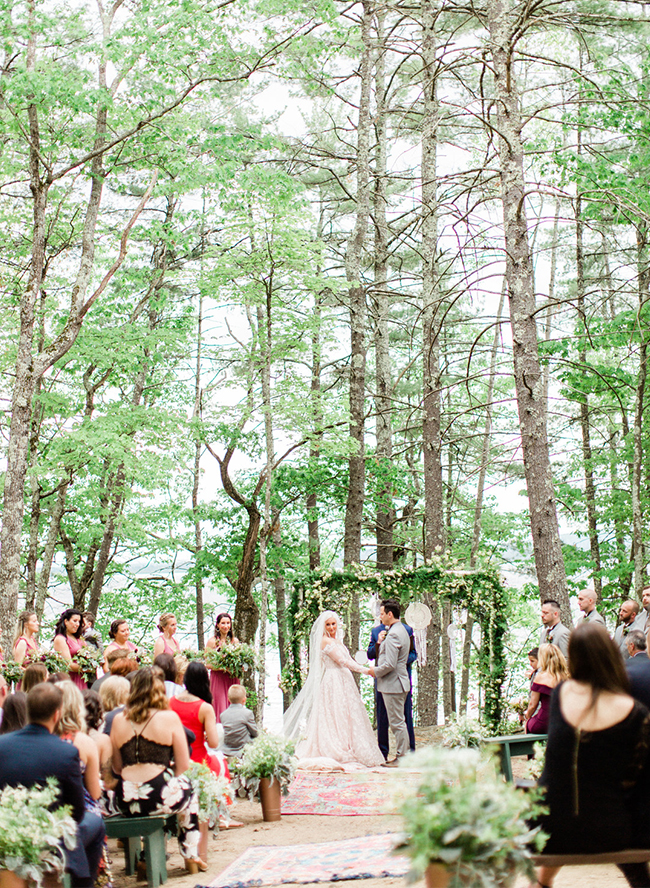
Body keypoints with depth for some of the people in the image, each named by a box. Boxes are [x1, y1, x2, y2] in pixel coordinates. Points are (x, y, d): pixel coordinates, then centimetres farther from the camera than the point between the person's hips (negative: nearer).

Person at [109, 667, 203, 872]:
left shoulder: (118, 720, 6)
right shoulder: (169, 718, -4)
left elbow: (117, 768, 12)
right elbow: (183, 765, -2)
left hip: (125, 802, 4)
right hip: (160, 799, -3)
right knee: (188, 790, 30)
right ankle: (191, 855, 36)